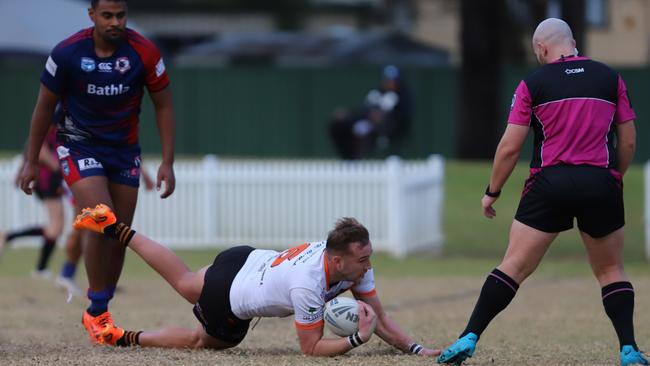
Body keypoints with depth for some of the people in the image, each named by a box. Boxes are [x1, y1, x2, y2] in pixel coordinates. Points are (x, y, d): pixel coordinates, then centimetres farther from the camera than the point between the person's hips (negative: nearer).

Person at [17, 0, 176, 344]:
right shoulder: (67, 53, -17)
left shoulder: (144, 52, -14)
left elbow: (163, 105, -2)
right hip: (79, 145, -3)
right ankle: (96, 311, -8)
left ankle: (99, 309, 17)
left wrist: (167, 162, -6)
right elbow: (44, 107, -3)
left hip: (124, 148, 3)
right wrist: (30, 161, -1)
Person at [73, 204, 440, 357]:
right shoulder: (308, 286, -41)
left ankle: (116, 228, 43)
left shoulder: (355, 262, -21)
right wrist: (358, 339, -43)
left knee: (182, 281, 32)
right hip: (230, 297, -7)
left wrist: (416, 349, -23)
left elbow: (379, 316, -12)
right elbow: (311, 348, -30)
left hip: (249, 261, 7)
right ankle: (128, 338, 34)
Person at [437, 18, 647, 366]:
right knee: (611, 270, 14)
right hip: (602, 184, 1)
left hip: (550, 183, -1)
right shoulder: (609, 78, 8)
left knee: (514, 266, 2)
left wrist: (492, 193, 11)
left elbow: (510, 147, 0)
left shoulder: (533, 84, 2)